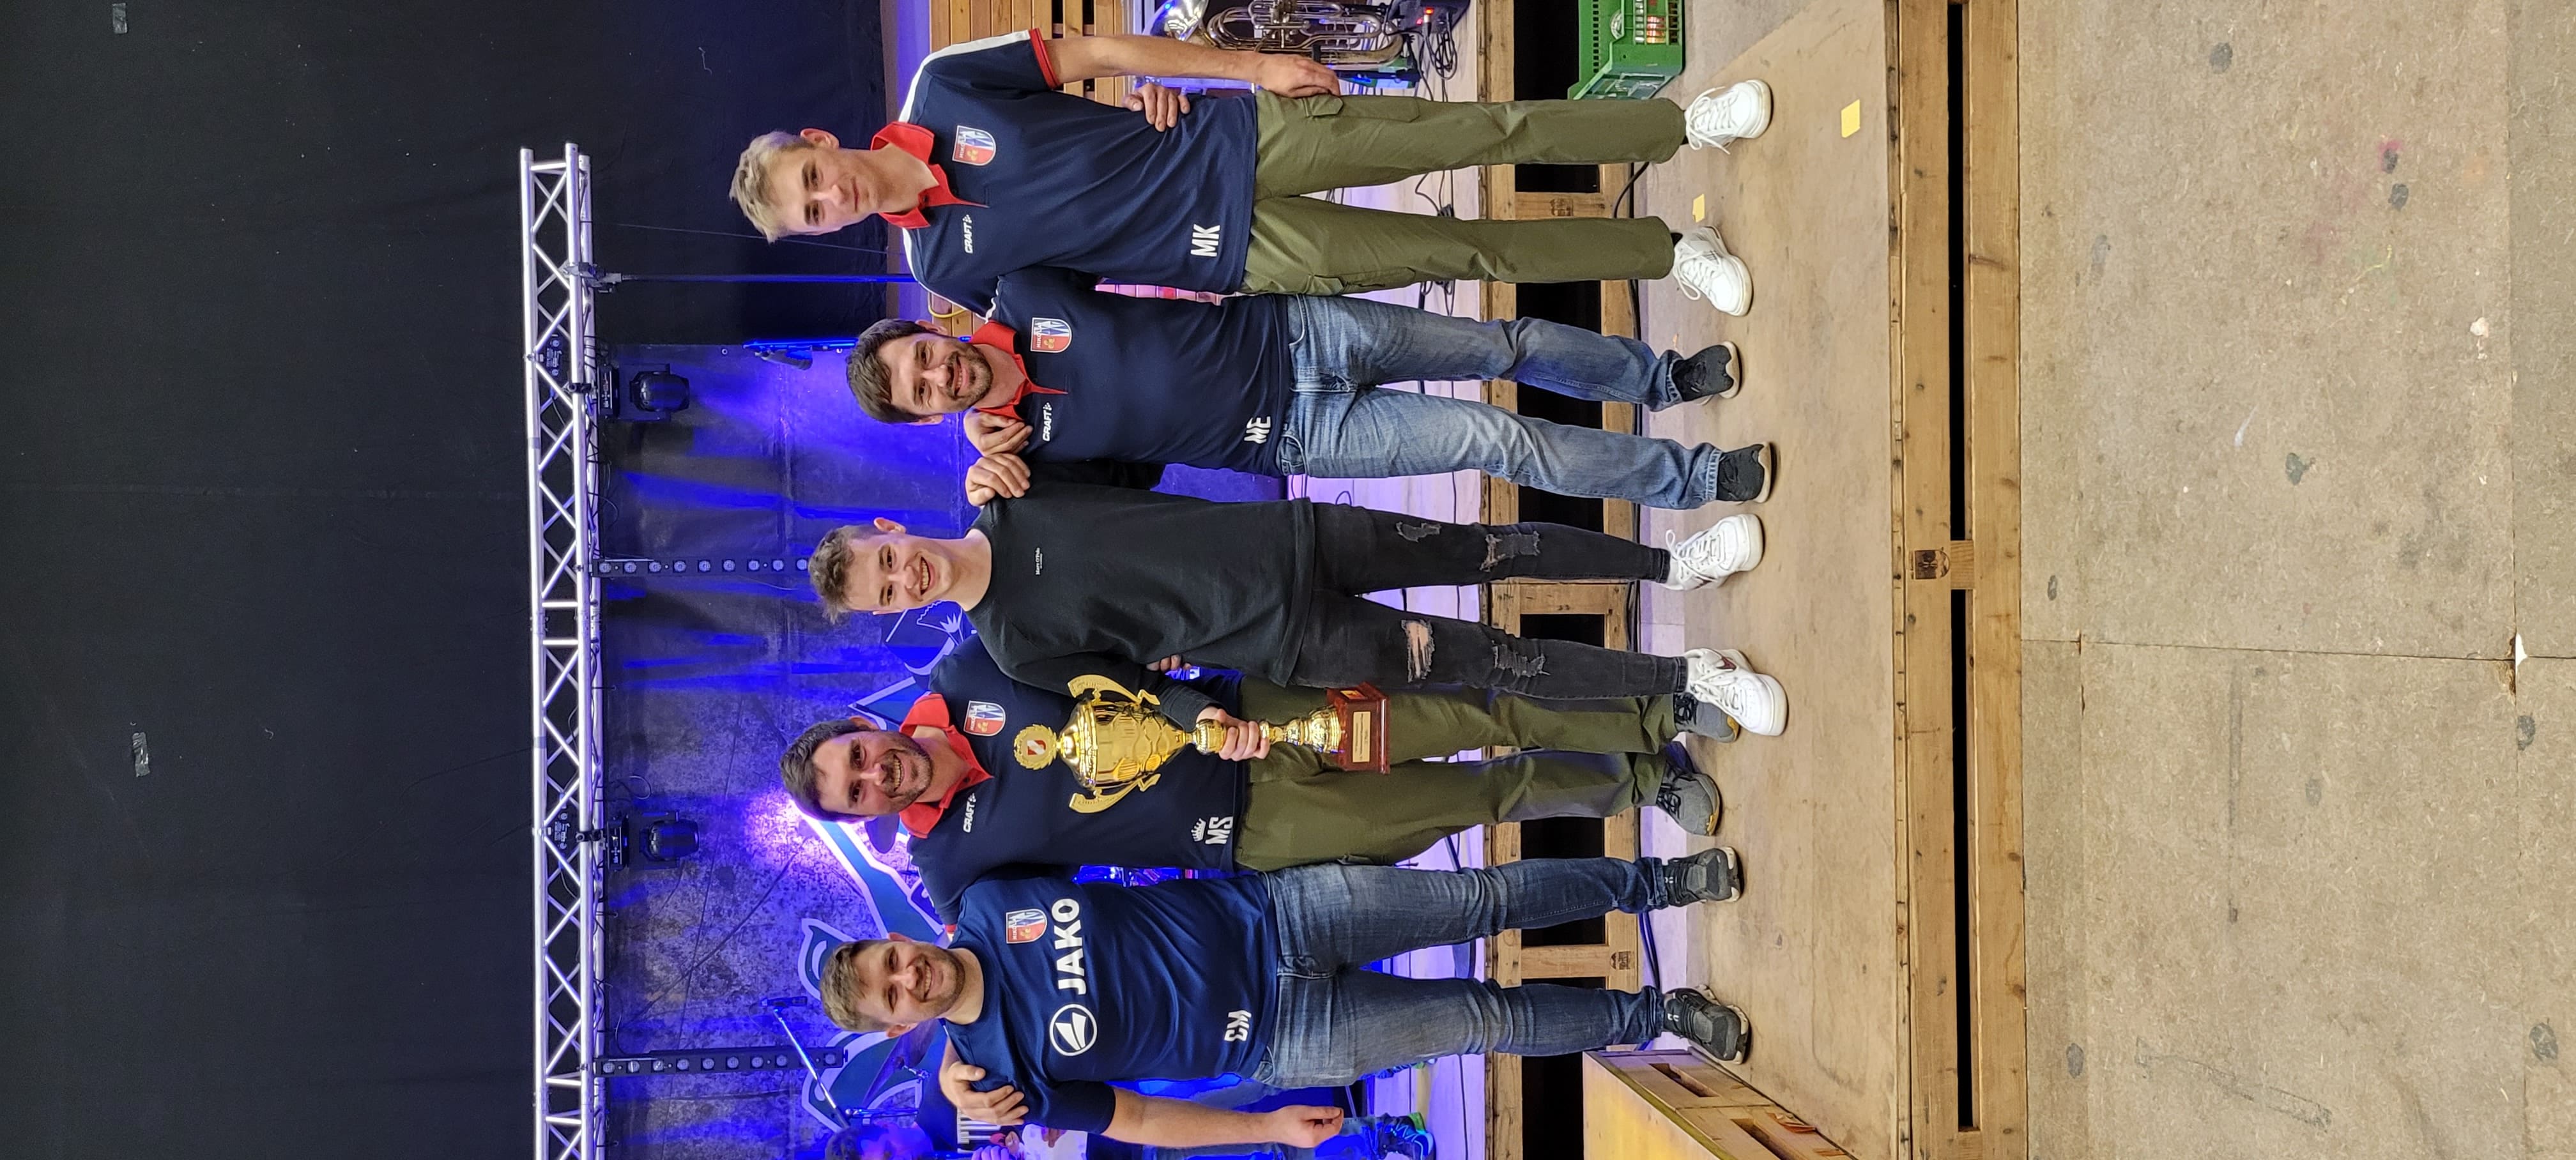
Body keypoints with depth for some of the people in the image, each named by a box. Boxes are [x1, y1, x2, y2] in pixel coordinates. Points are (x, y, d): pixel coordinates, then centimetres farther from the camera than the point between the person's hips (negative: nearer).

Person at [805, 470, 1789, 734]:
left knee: (1491, 549, 1)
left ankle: (1673, 565, 19)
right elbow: (1129, 685, -4)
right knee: (1491, 663, -5)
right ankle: (1690, 678, 5)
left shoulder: (1005, 492, 1)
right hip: (1290, 642, -3)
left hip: (1292, 539, 3)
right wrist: (1207, 723, -16)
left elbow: (1137, 468, 14)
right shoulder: (1015, 646, -7)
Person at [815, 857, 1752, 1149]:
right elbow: (1130, 1119, -3)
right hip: (1284, 1038, -2)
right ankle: (1655, 1016, 23)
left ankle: (1657, 881, 20)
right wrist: (1276, 1129, -2)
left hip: (1270, 914, 3)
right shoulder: (1009, 1074, -12)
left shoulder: (986, 902, -5)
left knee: (1491, 897, -2)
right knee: (1488, 1018, 0)